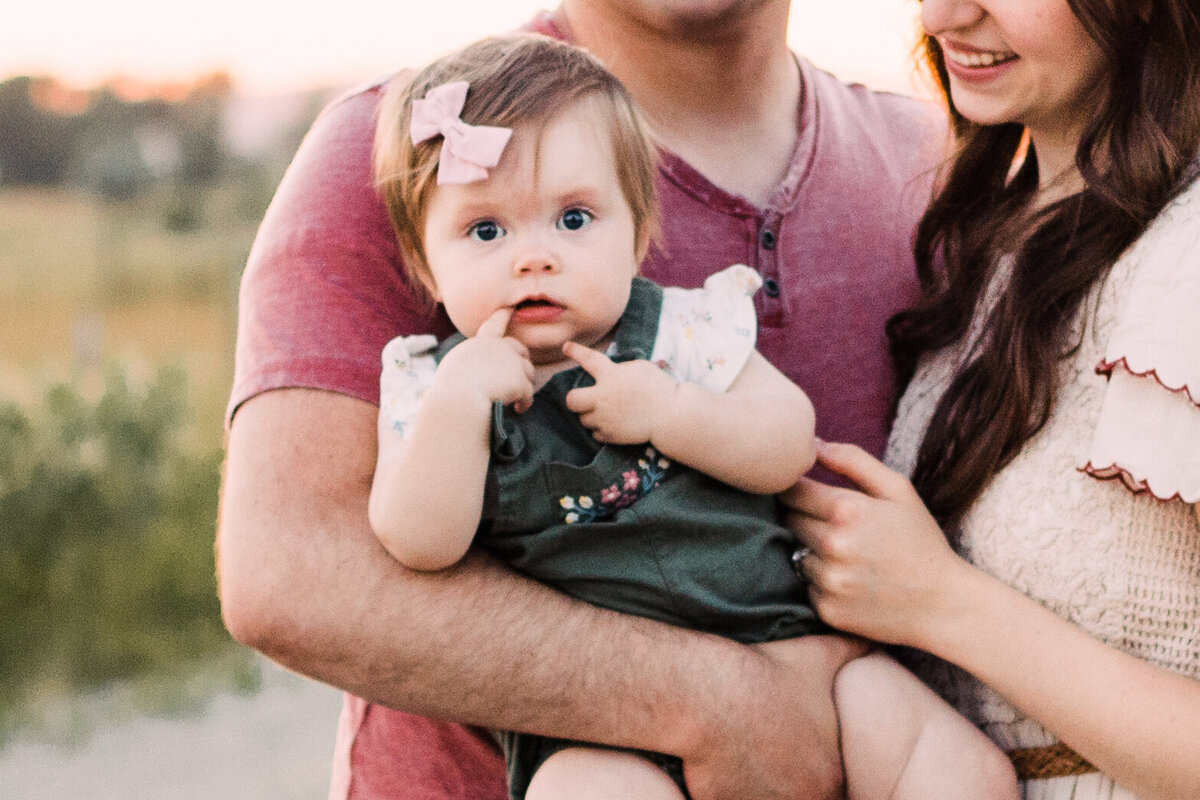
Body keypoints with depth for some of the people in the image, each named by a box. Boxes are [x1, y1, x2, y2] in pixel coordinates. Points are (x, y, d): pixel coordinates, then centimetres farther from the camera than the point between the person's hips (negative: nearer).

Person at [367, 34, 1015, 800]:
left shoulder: (680, 328, 5)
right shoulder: (432, 384, 2)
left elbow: (791, 446, 2)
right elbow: (419, 545, -11)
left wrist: (671, 412, -14)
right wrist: (460, 399, -21)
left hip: (780, 637, 2)